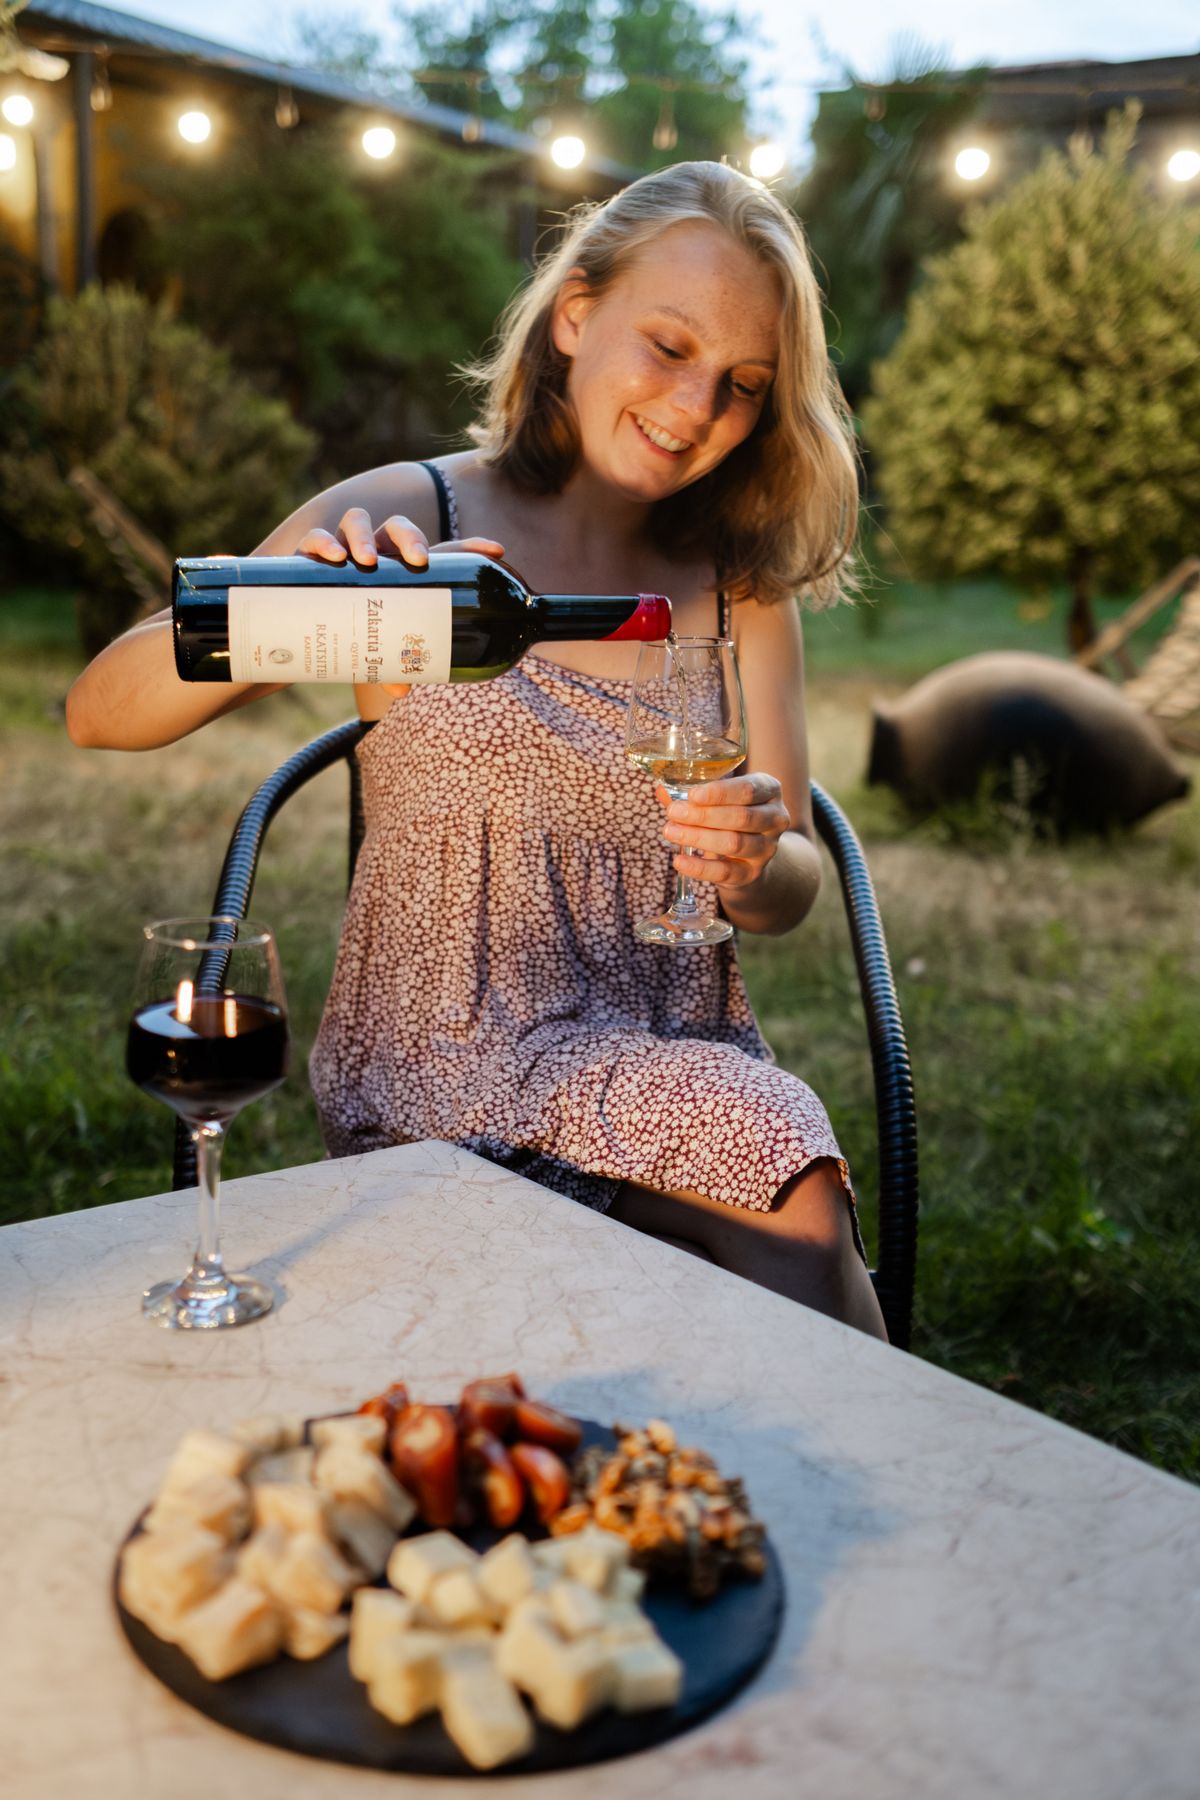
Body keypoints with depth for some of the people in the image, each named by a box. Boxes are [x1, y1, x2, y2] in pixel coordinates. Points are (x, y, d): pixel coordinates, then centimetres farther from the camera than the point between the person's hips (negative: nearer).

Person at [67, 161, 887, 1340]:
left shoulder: (742, 588, 10)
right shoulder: (412, 520, -2)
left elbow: (790, 893, 8)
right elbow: (100, 712, -10)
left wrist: (755, 860, -17)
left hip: (682, 1061, 4)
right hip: (441, 1064, -3)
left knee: (791, 1181, -28)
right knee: (788, 1174, -27)